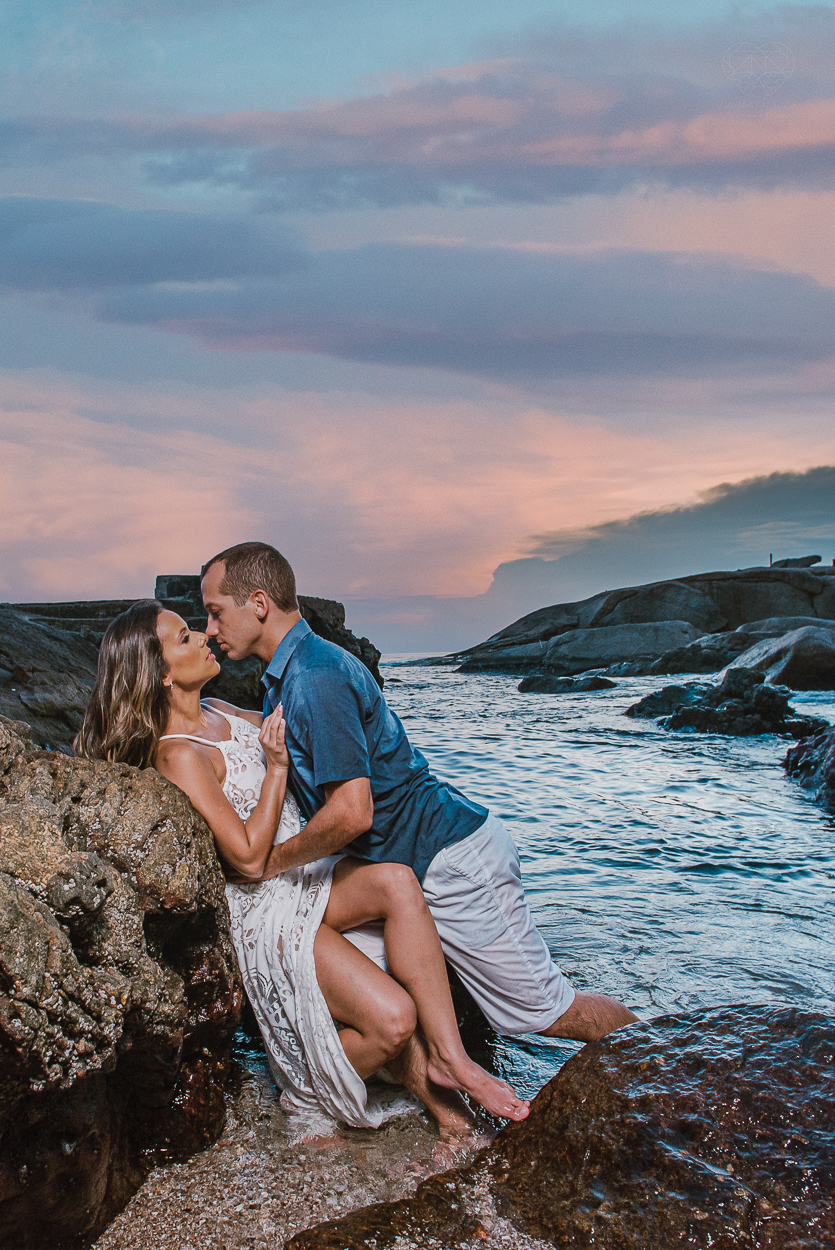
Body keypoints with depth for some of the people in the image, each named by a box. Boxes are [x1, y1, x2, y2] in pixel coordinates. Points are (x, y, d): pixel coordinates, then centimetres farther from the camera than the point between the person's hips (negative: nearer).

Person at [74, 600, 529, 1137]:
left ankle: (447, 1057, -18)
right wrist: (276, 768, -17)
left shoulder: (219, 712, 8)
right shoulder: (179, 756, -19)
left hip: (301, 876, 8)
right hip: (263, 910, -8)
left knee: (398, 881, -25)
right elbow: (249, 859, -20)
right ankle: (309, 1087, 11)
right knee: (392, 1018, -21)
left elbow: (282, 730, 29)